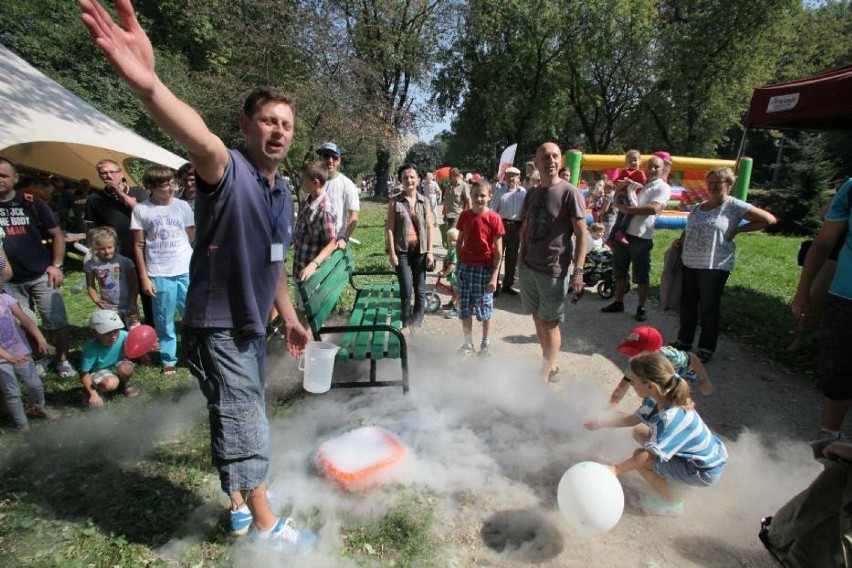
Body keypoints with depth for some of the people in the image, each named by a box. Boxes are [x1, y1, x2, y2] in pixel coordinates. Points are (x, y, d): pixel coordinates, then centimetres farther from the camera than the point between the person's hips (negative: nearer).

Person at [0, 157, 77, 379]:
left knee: (57, 321, 2)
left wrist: (56, 265, -5)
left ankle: (62, 361, 17)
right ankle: (36, 359, 27)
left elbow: (56, 234, 3)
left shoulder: (32, 203, -3)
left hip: (41, 275, -1)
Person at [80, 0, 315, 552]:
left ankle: (240, 500, 42)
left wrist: (289, 317, 18)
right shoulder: (228, 170, -17)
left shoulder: (283, 192, 8)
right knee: (245, 419, 0)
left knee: (243, 417, 21)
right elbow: (201, 141, -43)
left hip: (252, 325, 8)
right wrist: (149, 86, -63)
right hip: (216, 325, -8)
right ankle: (266, 524, 19)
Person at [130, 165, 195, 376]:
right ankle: (168, 360, 23)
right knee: (164, 319, 9)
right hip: (158, 274, -1)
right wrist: (144, 277, -1)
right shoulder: (141, 210, -1)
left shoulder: (182, 206, 2)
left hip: (186, 270, 1)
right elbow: (139, 245, 1)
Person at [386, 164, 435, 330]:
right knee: (406, 289, -6)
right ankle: (406, 322, 14)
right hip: (402, 250, -2)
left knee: (420, 290, 6)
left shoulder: (424, 202, 5)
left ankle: (416, 324, 19)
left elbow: (429, 227, 6)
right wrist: (392, 253, -9)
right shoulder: (395, 202, -2)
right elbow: (390, 228, -3)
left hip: (420, 249, 3)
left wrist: (429, 252, 0)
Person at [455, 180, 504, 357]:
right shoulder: (464, 215, 2)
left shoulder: (494, 218, -10)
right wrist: (459, 263, 7)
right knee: (464, 308, 11)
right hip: (465, 267, 4)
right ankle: (468, 344, 26)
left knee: (484, 307, 9)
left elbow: (498, 250, -10)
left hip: (484, 269, -4)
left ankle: (485, 343, 27)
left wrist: (494, 276, -13)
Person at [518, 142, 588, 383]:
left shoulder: (570, 193, -11)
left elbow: (582, 234, -12)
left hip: (554, 270, -6)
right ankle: (551, 367, 31)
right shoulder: (532, 193, 8)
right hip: (528, 267, 7)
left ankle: (544, 376, 16)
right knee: (538, 319, 14)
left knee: (550, 323, 4)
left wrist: (578, 270, -18)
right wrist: (521, 257, 13)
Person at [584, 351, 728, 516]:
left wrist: (612, 470, -34)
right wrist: (601, 423, 4)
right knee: (639, 432, 7)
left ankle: (671, 505, 4)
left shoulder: (670, 418, -36)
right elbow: (633, 419, 4)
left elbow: (648, 456, -35)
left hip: (705, 471, -8)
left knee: (640, 457, -18)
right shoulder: (659, 398, -12)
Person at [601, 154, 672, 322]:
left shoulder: (663, 188, -3)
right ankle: (618, 302, 26)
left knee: (641, 276, 2)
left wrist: (628, 209, -18)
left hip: (641, 237, -5)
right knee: (620, 272, 13)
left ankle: (641, 307, 14)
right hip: (622, 232, 6)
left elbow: (654, 208, -19)